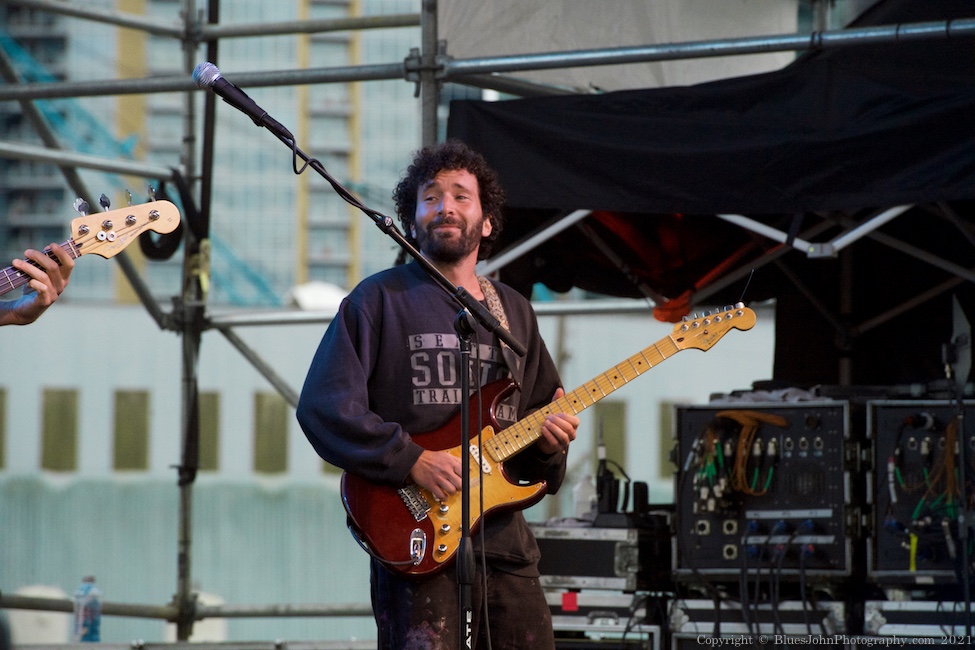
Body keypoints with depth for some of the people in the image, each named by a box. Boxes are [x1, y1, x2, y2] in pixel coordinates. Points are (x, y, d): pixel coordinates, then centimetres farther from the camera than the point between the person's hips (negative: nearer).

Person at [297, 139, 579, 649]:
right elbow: (323, 406, -9)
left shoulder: (514, 312, 18)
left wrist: (547, 443, -1)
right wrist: (411, 461, -16)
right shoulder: (381, 299, 2)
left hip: (503, 536, 5)